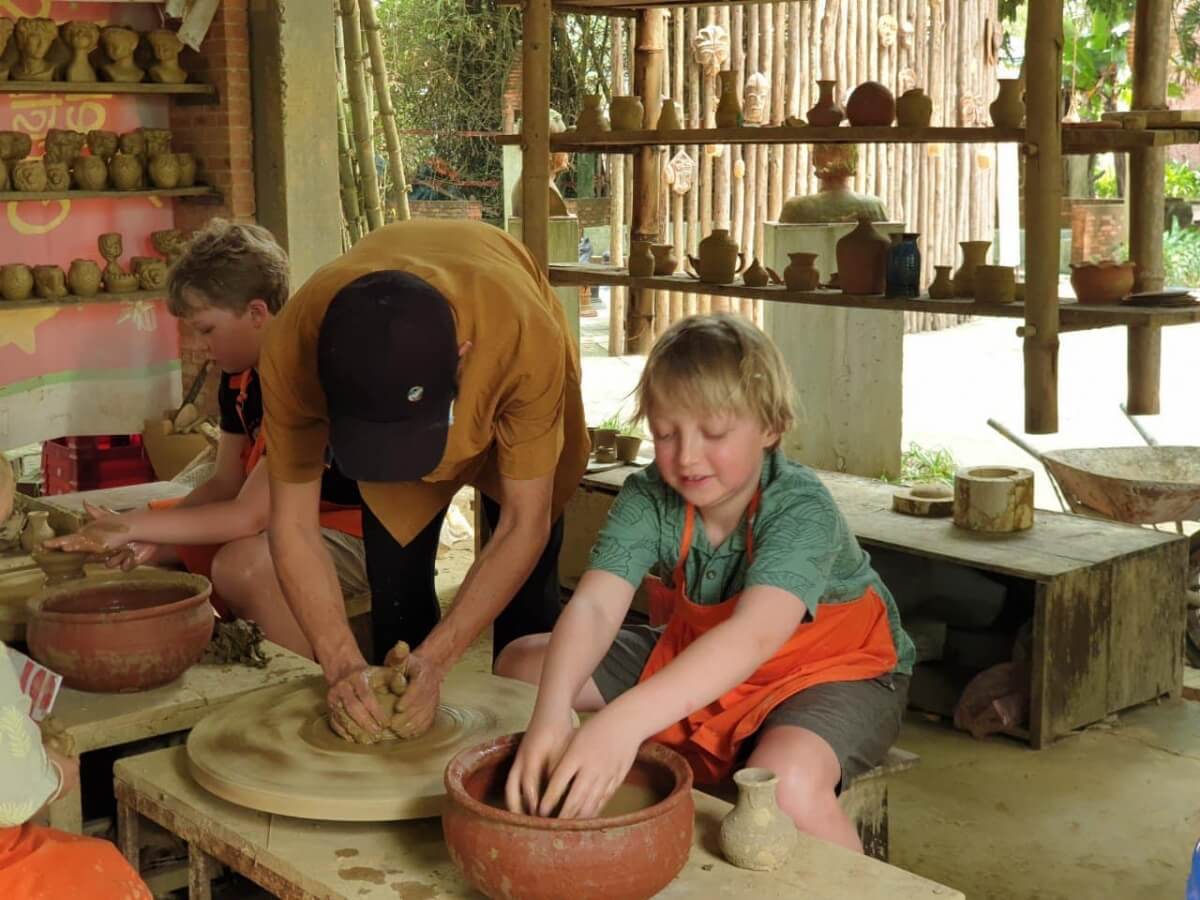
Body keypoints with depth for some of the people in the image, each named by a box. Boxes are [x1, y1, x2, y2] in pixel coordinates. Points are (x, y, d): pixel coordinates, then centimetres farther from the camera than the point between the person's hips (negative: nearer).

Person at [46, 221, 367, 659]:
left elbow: (250, 514, -29)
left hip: (362, 529, -9)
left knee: (243, 565, -35)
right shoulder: (240, 376, 3)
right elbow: (226, 484, 6)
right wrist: (153, 535, -11)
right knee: (151, 553, 5)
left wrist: (131, 526, -23)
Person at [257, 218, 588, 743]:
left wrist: (434, 662, -39)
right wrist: (343, 667, -38)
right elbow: (291, 526, -28)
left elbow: (524, 526, -33)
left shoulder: (525, 336, -46)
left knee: (526, 603, -3)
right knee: (396, 601, -2)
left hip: (509, 406, -1)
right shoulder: (294, 345, -40)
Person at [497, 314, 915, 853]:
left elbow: (752, 637, -47)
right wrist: (550, 716, -52)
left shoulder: (800, 509, -31)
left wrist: (624, 722, -61)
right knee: (520, 664, -1)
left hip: (830, 668, -5)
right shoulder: (648, 500, -18)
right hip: (698, 658, 6)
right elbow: (593, 607, -31)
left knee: (784, 784, -40)